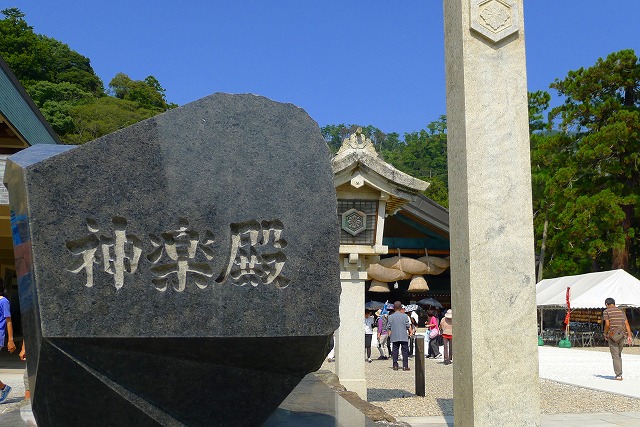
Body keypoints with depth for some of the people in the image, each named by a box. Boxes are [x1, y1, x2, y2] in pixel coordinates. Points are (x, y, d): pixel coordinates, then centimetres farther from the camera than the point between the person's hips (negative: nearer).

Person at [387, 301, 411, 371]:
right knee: (405, 351, 3)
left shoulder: (391, 317, -1)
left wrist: (389, 334, 18)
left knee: (395, 351, 7)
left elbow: (388, 327, 2)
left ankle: (395, 366, 6)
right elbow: (408, 326, -1)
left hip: (394, 337, 2)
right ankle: (405, 366, 0)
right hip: (404, 337, -1)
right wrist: (410, 332, 16)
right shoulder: (405, 316, -4)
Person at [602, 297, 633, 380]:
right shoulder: (621, 311, 13)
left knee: (615, 356, -1)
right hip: (622, 335, 5)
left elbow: (607, 324, -13)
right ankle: (619, 373, 18)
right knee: (619, 355, 17)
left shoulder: (606, 311, -3)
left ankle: (619, 375, -7)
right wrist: (629, 336, 1)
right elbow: (627, 324, 5)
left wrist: (605, 334, 2)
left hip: (612, 335, -5)